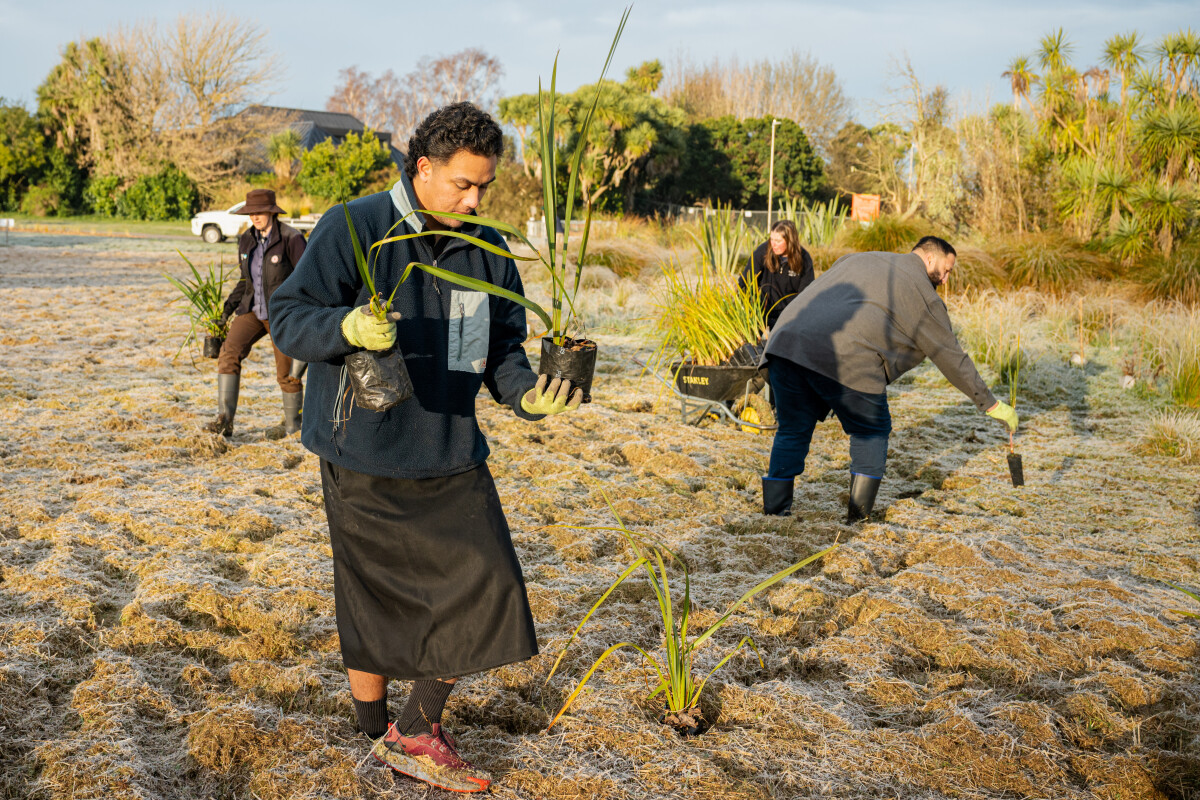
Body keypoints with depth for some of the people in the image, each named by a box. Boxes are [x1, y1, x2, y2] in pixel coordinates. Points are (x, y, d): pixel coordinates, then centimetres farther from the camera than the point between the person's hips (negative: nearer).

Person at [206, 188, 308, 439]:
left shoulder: (291, 239, -15)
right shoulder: (247, 239, 3)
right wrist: (230, 305, 4)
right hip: (253, 311, 5)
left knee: (287, 373, 4)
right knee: (229, 352, -16)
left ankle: (292, 423, 27)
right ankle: (224, 420, -18)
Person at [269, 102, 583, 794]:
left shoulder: (488, 251, 5)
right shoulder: (353, 230, -10)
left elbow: (502, 349, 11)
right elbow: (288, 318, -10)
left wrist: (528, 394, -10)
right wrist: (347, 326, -31)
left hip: (452, 455, 4)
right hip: (364, 458, -4)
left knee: (485, 583, -3)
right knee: (374, 603, 7)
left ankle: (419, 733, 14)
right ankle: (378, 735, 29)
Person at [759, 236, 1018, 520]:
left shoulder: (859, 259, 31)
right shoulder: (921, 292, 12)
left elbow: (818, 297, 31)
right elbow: (951, 357, 14)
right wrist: (991, 404, 21)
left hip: (786, 340, 6)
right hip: (845, 361, -6)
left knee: (793, 430, 17)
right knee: (872, 431, 15)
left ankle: (774, 508, 14)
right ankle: (859, 511, 13)